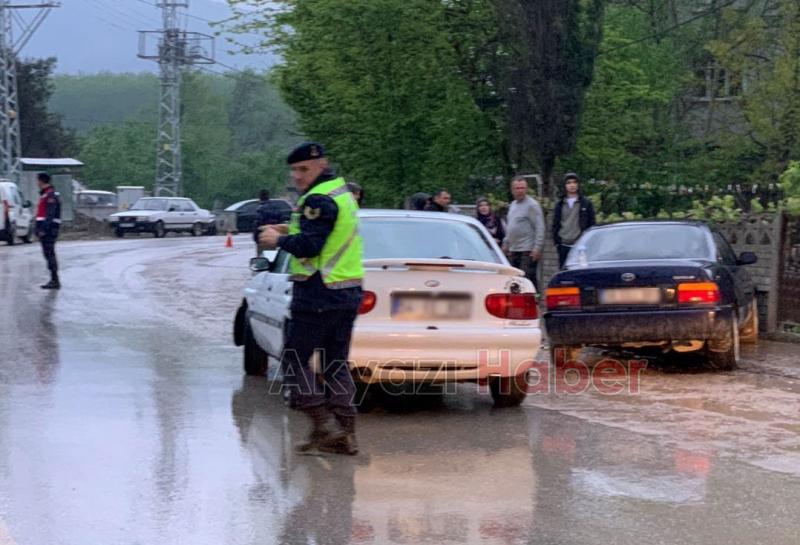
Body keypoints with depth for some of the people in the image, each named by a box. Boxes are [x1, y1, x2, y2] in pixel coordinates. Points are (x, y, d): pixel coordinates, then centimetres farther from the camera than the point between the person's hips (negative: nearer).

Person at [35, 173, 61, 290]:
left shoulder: (51, 195, -14)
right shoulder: (45, 194, 19)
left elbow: (50, 215, -22)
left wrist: (43, 229, -25)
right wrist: (39, 229, 23)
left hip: (49, 229, -11)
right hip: (44, 229, 11)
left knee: (49, 254, -11)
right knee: (49, 254, 12)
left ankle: (55, 281, -11)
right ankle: (54, 280, 15)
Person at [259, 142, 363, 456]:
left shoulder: (319, 199, -14)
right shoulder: (343, 193, 18)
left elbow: (309, 245, -23)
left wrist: (279, 240, -6)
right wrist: (289, 233, 13)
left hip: (319, 296, -10)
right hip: (348, 293, 10)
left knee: (295, 360, -1)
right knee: (336, 364, 13)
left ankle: (324, 427, -7)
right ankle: (346, 434, 12)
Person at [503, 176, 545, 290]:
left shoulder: (532, 205, -8)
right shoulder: (513, 205, 18)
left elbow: (540, 227, -13)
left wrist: (537, 247, -19)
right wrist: (506, 244, 22)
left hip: (528, 251, -9)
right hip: (514, 250, 9)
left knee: (529, 279, -12)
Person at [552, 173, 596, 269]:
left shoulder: (586, 203, 4)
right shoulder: (559, 204, 12)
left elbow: (592, 224, 2)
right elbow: (555, 224, 12)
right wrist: (556, 241, 4)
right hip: (564, 245, 3)